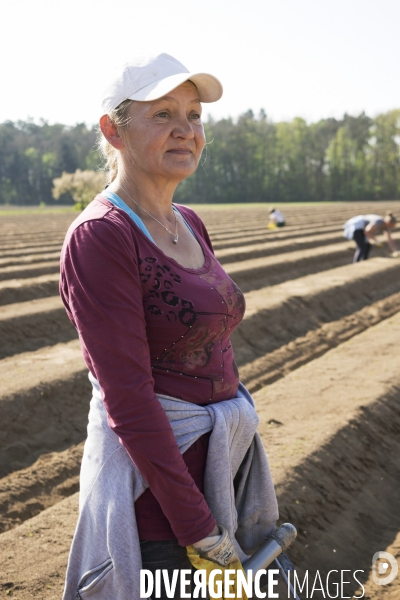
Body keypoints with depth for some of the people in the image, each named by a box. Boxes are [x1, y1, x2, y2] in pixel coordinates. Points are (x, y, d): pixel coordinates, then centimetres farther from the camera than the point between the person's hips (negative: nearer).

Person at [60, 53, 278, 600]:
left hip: (223, 459, 8)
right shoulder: (98, 237, -17)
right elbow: (128, 400, -21)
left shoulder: (190, 224, 8)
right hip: (152, 477, -8)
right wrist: (199, 527, -19)